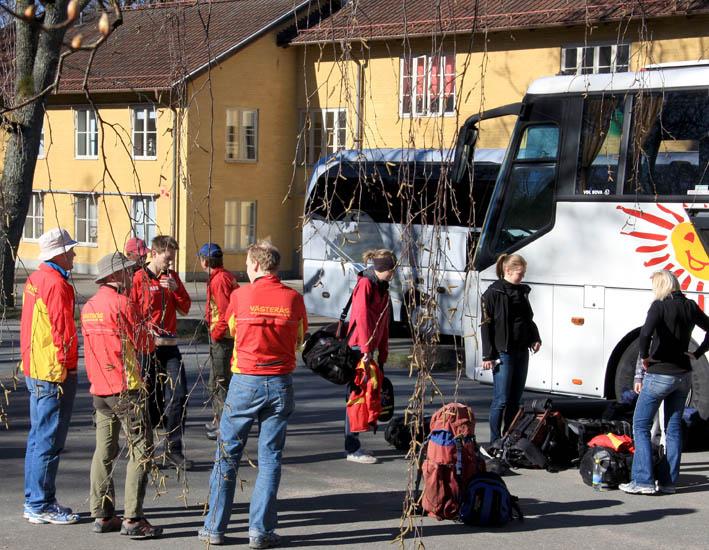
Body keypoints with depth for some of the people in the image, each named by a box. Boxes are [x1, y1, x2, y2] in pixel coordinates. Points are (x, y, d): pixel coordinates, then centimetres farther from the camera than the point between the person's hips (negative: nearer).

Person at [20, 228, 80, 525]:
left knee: (38, 438, 15)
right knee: (49, 441, -4)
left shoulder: (35, 279, 13)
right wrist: (65, 368, -12)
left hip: (35, 370, 10)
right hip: (54, 374, -10)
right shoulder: (57, 284, -17)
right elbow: (64, 331, -19)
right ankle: (41, 506, 0)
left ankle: (35, 502, 22)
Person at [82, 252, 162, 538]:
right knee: (141, 450, -3)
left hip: (99, 388, 8)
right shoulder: (122, 303, -13)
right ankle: (132, 519, -7)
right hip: (125, 387, -8)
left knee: (104, 451, 12)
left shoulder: (89, 306, 10)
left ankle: (102, 515, 15)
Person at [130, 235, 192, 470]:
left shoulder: (172, 277, 12)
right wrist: (145, 331, -16)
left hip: (169, 346, 5)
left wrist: (176, 289, -6)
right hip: (146, 347, -5)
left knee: (178, 395, -3)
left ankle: (173, 450, 4)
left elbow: (185, 308, 10)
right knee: (149, 399, 1)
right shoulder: (139, 278, -5)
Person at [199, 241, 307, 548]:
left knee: (227, 454, 8)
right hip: (280, 384, 1)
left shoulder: (240, 295, -6)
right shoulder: (293, 299, -2)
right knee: (270, 457, 6)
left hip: (245, 382, -1)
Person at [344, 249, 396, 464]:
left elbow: (384, 326, 21)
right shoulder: (365, 284, -10)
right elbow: (361, 318, -18)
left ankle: (353, 445, 18)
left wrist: (382, 357, 19)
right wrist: (367, 349, -21)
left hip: (369, 349, 9)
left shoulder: (383, 289, 18)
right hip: (359, 349, -9)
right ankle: (352, 449, -6)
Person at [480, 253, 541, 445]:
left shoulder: (522, 291, 13)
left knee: (515, 399, 11)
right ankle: (495, 442, -2)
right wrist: (488, 355, -12)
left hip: (521, 351, 7)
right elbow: (486, 325, -9)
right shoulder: (494, 293, -8)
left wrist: (535, 338, 5)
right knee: (501, 400, -8)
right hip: (503, 353, -7)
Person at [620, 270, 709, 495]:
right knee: (674, 428, 13)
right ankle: (668, 481, 13)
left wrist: (644, 357, -15)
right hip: (683, 375, 6)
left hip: (659, 375, -6)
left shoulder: (659, 306, -14)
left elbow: (645, 334, -30)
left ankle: (643, 481, -3)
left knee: (640, 426, 3)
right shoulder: (690, 307, 5)